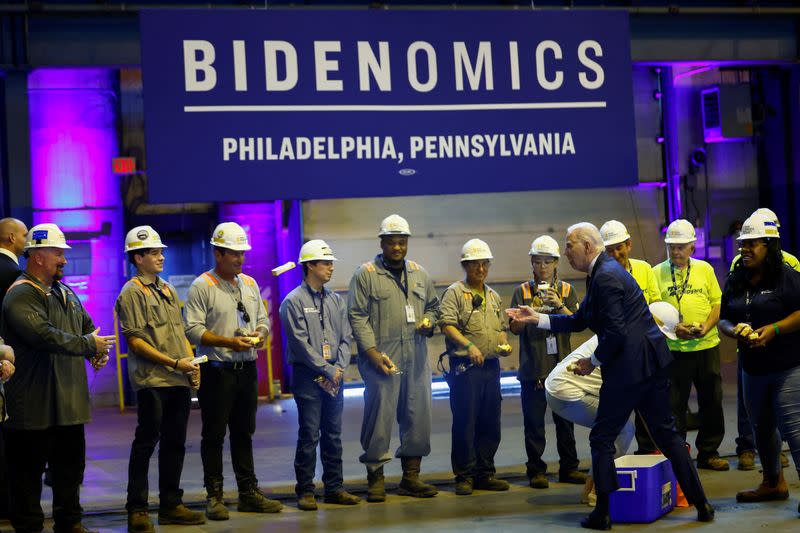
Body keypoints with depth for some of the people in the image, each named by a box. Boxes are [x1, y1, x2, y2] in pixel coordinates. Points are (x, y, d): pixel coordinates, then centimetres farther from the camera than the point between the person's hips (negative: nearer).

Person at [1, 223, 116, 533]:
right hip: (34, 405, -9)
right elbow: (44, 335, -26)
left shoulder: (65, 293, 16)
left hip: (69, 401, 9)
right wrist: (88, 344, -18)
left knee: (71, 464, 16)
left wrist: (98, 351, 3)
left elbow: (87, 326, 26)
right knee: (29, 470, 1)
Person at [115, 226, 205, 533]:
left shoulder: (168, 290, 18)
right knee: (146, 443, -4)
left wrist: (192, 362, 6)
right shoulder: (132, 293, -6)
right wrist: (174, 362, -15)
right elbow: (135, 341, -12)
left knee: (175, 443, 11)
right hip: (152, 380, -7)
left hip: (179, 381, 7)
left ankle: (171, 505, 19)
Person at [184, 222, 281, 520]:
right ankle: (214, 496, 9)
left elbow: (262, 319, 18)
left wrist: (261, 334, -4)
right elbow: (193, 330, -14)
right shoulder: (202, 286, -7)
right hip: (217, 371, -6)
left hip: (247, 369, 6)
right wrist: (229, 342, -21)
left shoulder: (250, 284, 13)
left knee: (244, 433, 13)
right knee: (214, 435, 1)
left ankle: (248, 493, 19)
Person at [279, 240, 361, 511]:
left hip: (334, 376, 6)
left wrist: (340, 368, -5)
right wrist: (328, 370, -12)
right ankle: (305, 491, 2)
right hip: (308, 376, -6)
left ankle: (334, 488, 16)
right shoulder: (294, 301, -5)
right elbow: (301, 343, -11)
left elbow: (345, 338, 10)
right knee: (309, 435, -5)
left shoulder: (336, 301, 13)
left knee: (333, 435, 9)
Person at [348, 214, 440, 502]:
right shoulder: (366, 274, -1)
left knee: (418, 416, 7)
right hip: (381, 357, -5)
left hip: (416, 358, 5)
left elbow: (433, 305, 25)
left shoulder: (419, 273, 15)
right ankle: (376, 478, 5)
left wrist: (429, 322, 2)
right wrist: (373, 353, -14)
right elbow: (357, 317, -6)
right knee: (379, 416, -5)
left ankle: (411, 476, 17)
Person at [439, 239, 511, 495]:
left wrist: (504, 344, 5)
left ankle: (485, 473, 17)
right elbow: (447, 325, -13)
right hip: (465, 367, -7)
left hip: (492, 365, 7)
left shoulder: (493, 296, 19)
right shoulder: (455, 292, -3)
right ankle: (464, 476, 3)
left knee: (490, 423, 9)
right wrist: (468, 345, -24)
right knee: (465, 423, -4)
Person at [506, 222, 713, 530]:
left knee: (602, 439, 2)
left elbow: (615, 333, -21)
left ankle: (602, 514, 8)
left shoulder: (605, 277, -16)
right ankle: (700, 504, 16)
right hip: (652, 363, 10)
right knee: (665, 433, 14)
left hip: (629, 367, -10)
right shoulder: (605, 271, 16)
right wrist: (537, 319, 13)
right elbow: (579, 321, 19)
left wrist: (593, 362, -7)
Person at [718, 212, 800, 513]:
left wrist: (774, 329, -23)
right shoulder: (735, 281, 9)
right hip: (753, 368, 7)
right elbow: (724, 319, 13)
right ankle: (773, 483, 33)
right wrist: (734, 330, -9)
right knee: (761, 426, 17)